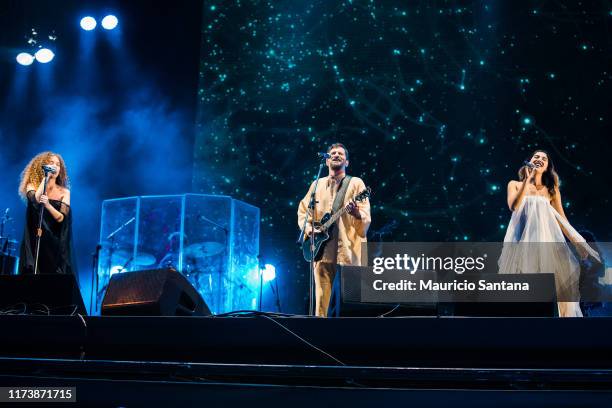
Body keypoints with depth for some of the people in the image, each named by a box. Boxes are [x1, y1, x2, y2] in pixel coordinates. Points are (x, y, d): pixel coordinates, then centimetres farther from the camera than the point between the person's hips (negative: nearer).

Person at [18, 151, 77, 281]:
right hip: (35, 242, -1)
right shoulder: (32, 186, 6)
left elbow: (61, 217, -7)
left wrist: (48, 205, -26)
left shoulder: (64, 192, 6)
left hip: (56, 243, 1)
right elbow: (36, 200, -17)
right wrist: (46, 177, -10)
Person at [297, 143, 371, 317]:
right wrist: (308, 227, 3)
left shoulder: (356, 183, 5)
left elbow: (366, 220, -4)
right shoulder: (317, 184, 17)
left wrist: (357, 214, -26)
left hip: (348, 250, -3)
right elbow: (303, 210, 22)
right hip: (322, 249, 3)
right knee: (322, 300, 2)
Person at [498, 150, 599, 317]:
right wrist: (527, 180, -6)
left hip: (547, 238, 2)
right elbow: (514, 207, -6)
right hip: (522, 239, -2)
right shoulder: (515, 185, 13)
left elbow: (561, 218, 16)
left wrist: (578, 243, 7)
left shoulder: (552, 189, 19)